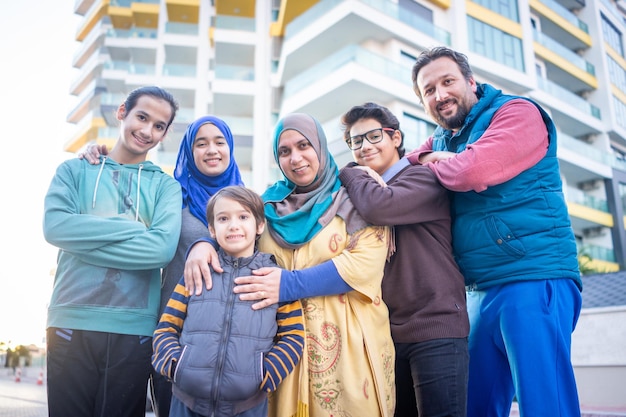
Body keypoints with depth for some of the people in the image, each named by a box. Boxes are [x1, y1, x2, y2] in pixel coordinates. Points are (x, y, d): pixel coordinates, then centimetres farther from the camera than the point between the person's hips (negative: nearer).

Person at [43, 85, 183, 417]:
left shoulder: (165, 186, 7)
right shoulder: (74, 170, 10)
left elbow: (163, 247, -11)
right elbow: (55, 225, -9)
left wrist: (84, 235, -10)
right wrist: (133, 227, -10)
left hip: (134, 329, 0)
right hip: (71, 324, 0)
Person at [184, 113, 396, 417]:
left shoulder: (354, 197, -1)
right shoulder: (271, 203, 11)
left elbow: (366, 261, -13)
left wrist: (289, 285, -19)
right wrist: (201, 243, -12)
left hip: (346, 342, -3)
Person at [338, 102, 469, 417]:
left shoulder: (422, 177, -5)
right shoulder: (363, 191, 15)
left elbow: (381, 208, -26)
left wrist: (350, 174, -7)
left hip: (436, 326, -6)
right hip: (388, 332, 7)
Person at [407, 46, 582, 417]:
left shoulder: (517, 112, -6)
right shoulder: (442, 139, 18)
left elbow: (474, 171, -21)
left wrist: (434, 164, -1)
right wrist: (429, 158, -5)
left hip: (534, 280, -7)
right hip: (479, 290, 8)